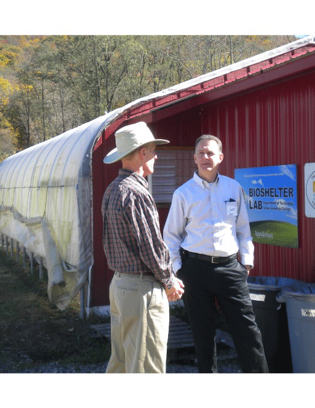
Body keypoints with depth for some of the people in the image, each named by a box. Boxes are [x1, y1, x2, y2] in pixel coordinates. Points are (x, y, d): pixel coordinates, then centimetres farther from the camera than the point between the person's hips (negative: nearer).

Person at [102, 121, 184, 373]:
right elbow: (152, 247, -18)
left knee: (120, 362, 17)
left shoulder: (112, 190, 12)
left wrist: (166, 276, 13)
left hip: (119, 283, 10)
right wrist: (169, 282, -2)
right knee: (146, 366, -3)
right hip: (142, 288, -10)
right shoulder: (136, 194, -18)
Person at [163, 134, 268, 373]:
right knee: (202, 331, 7)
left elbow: (243, 228, 13)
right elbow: (171, 234, 5)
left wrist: (247, 260, 8)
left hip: (229, 266, 1)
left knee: (246, 327, 0)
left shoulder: (234, 188, 7)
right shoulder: (184, 193, 2)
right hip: (196, 267, -1)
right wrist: (177, 268, 0)